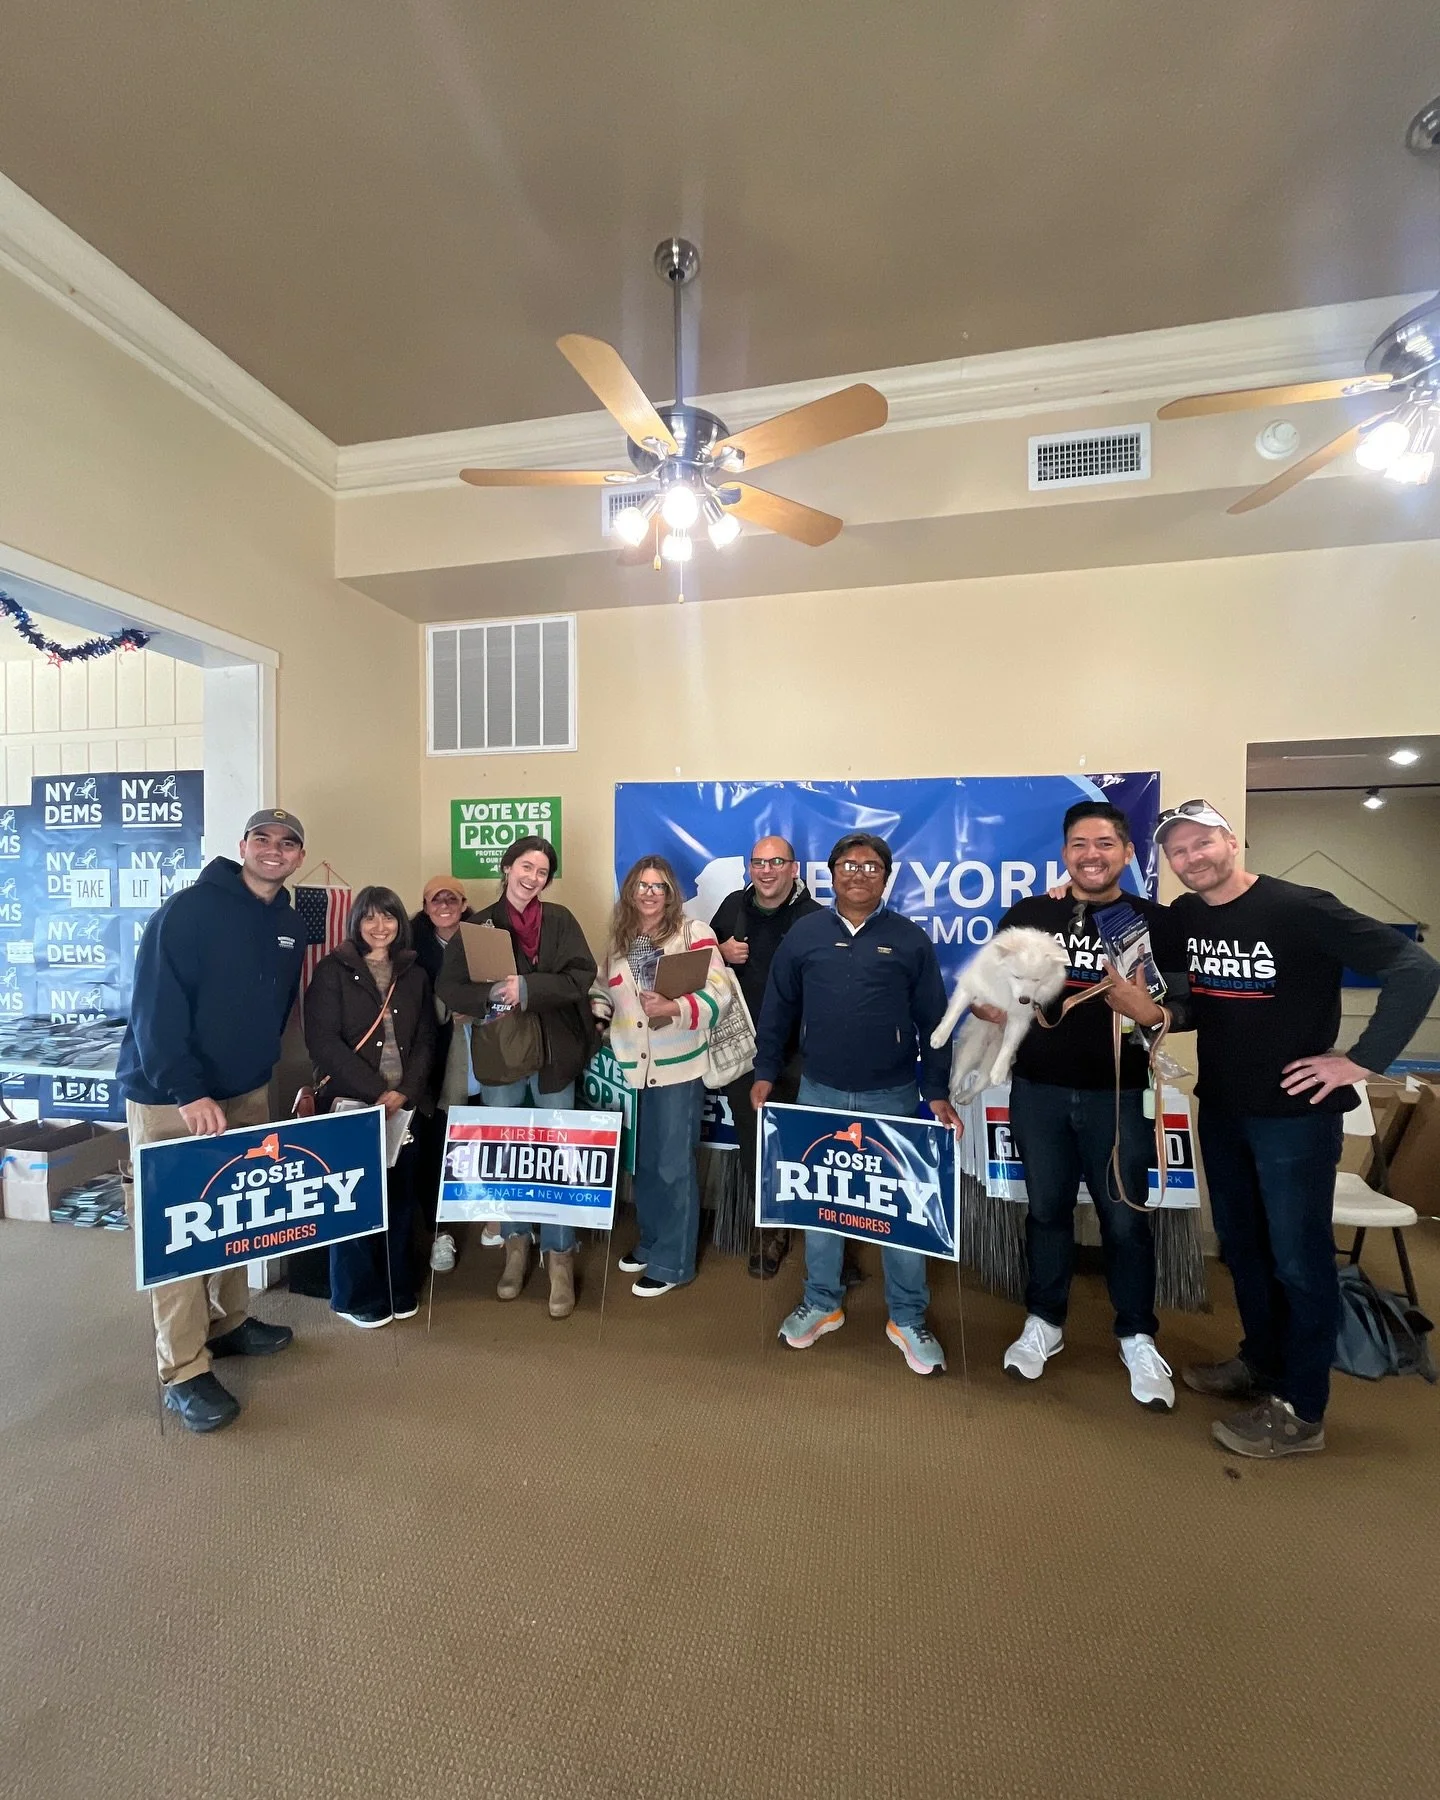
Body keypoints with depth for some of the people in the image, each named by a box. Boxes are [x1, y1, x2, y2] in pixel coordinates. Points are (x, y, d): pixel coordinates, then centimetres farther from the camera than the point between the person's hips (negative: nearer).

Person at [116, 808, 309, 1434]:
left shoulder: (290, 926, 5)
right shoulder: (188, 909, -16)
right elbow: (155, 1008, -20)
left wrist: (263, 1072, 12)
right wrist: (189, 1093, -23)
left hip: (247, 1093, 6)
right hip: (168, 1098, -6)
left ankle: (229, 1322, 34)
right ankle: (184, 1372, 14)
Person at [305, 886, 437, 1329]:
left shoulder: (415, 975, 9)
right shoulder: (332, 970, -2)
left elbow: (426, 1040, 7)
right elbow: (323, 1040, -10)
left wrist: (405, 1092, -9)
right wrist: (375, 1092, -16)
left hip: (403, 1104, 3)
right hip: (349, 1103, -3)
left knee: (400, 1197, 7)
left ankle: (399, 1289, 24)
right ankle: (357, 1297, 22)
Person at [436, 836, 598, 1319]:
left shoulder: (560, 919, -2)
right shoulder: (478, 925, 1)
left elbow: (580, 977, -10)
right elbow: (450, 987, -4)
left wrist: (528, 987, -21)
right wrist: (492, 994, -21)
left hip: (554, 1054, -1)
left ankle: (559, 1257, 19)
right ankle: (515, 1244, 34)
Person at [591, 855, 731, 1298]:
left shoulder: (694, 933, -7)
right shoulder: (618, 941, 10)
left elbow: (720, 995, -15)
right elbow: (602, 995, 17)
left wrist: (674, 1008, -29)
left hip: (677, 1068, -5)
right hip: (630, 1070, 6)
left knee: (674, 1166, 4)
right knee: (642, 1162, 19)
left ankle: (672, 1263, 20)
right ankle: (650, 1244, 39)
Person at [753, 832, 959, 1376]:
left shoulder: (910, 939, -1)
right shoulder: (804, 934, 1)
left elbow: (932, 1022, 1)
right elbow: (778, 1011, 6)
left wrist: (938, 1094, -2)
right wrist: (765, 1072, 3)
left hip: (893, 1097, -1)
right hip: (818, 1093, 1)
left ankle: (907, 1319, 28)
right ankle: (822, 1304, 34)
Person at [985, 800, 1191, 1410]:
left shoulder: (1156, 920, 0)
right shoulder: (1028, 914, 3)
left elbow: (1189, 1005, -1)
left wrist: (1154, 1013, -22)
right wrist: (993, 1005, -14)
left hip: (1119, 1094, -1)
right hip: (1038, 1091, 2)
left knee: (1125, 1218, 10)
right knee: (1046, 1210, 15)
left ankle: (1137, 1338, 33)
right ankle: (1044, 1323, 34)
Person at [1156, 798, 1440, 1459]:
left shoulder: (1300, 908, -17)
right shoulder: (1182, 917, 1)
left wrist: (1362, 1061, -18)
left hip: (1293, 1112, -6)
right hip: (1219, 1108, 6)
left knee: (1298, 1259, 7)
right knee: (1241, 1245, 19)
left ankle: (1300, 1410, 23)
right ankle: (1261, 1362, 39)